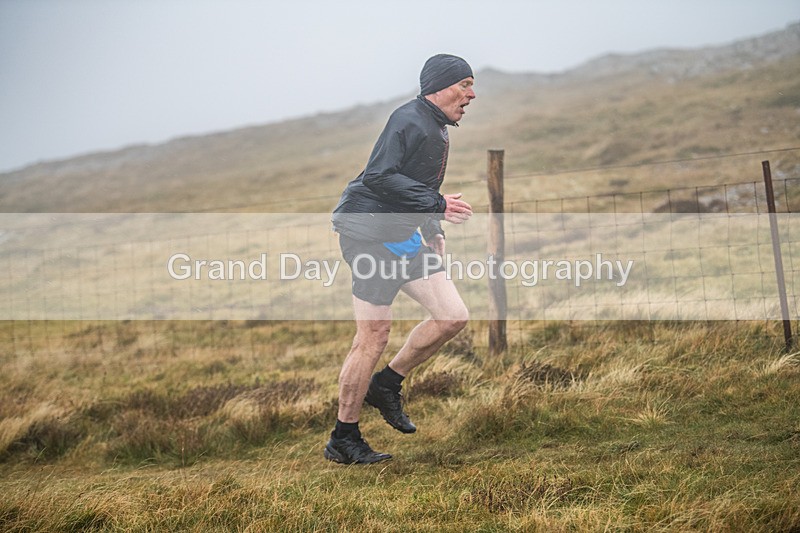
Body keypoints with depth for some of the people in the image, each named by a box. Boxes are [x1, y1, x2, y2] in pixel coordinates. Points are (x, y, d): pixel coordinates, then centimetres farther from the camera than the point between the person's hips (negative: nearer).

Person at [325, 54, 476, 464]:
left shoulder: (438, 130, 17)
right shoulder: (409, 120, -15)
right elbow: (379, 177, -24)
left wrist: (432, 230, 18)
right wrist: (436, 205, -25)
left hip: (401, 234, 10)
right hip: (370, 230, -10)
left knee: (453, 317, 1)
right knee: (374, 336, -8)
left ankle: (386, 385, 17)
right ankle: (342, 440, 3)